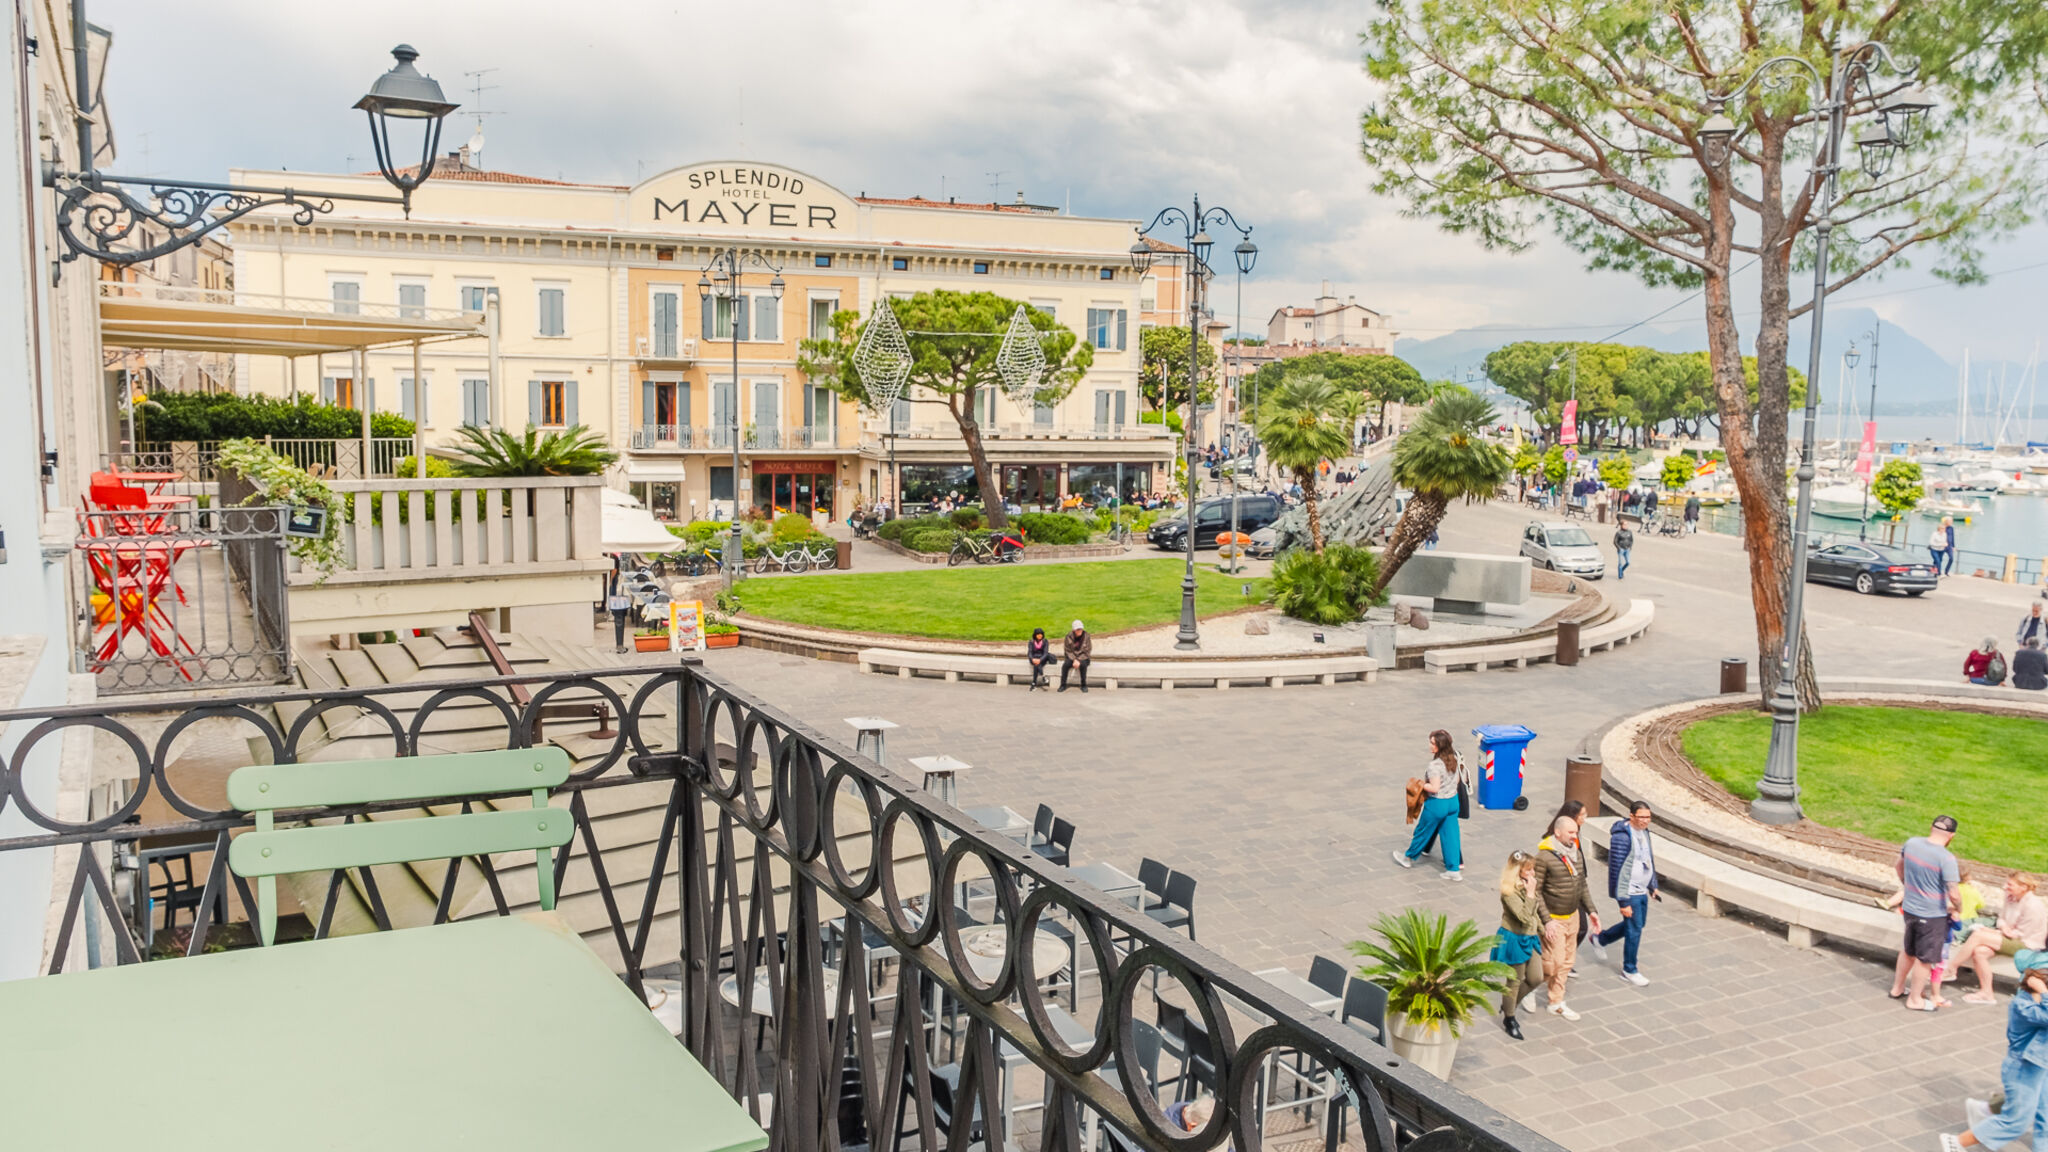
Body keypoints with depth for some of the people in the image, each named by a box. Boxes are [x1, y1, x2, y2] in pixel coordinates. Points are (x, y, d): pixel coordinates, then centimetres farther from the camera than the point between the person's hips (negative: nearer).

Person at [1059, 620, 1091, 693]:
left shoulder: (1086, 637, -10)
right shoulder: (1069, 636, -8)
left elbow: (1087, 651, -8)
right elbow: (1067, 650, -4)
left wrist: (1078, 660, -19)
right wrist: (1074, 660, -18)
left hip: (1083, 658, -1)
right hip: (1071, 657, 1)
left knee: (1083, 664, -35)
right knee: (1065, 664, -29)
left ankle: (1084, 685, -22)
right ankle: (1063, 685, -18)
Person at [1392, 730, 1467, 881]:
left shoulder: (1435, 765, -26)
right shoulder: (1455, 759, -2)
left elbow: (1434, 788, -26)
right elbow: (1458, 780, 8)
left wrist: (1420, 785, -12)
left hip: (1437, 804, -7)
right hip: (1453, 801, 7)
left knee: (1423, 831, 14)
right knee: (1450, 835, 11)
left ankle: (1408, 857, 34)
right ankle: (1454, 870, 13)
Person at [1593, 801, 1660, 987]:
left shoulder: (1644, 832, 4)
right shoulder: (1622, 837, -24)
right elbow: (1616, 870, -23)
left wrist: (1653, 886, 21)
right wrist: (1623, 901, -22)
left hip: (1641, 891, 9)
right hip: (1629, 893, -9)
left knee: (1639, 923, 21)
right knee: (1634, 929, -1)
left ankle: (1601, 939, 40)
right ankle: (1629, 971, 16)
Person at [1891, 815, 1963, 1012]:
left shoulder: (1912, 843, -6)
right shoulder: (1946, 858, -25)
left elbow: (1899, 867, 13)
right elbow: (1953, 895, -24)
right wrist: (1958, 907, -3)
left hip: (1909, 908, 6)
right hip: (1932, 915, -6)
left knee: (1908, 950, 26)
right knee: (1925, 958, 11)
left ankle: (1897, 988, 39)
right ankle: (1915, 999, 24)